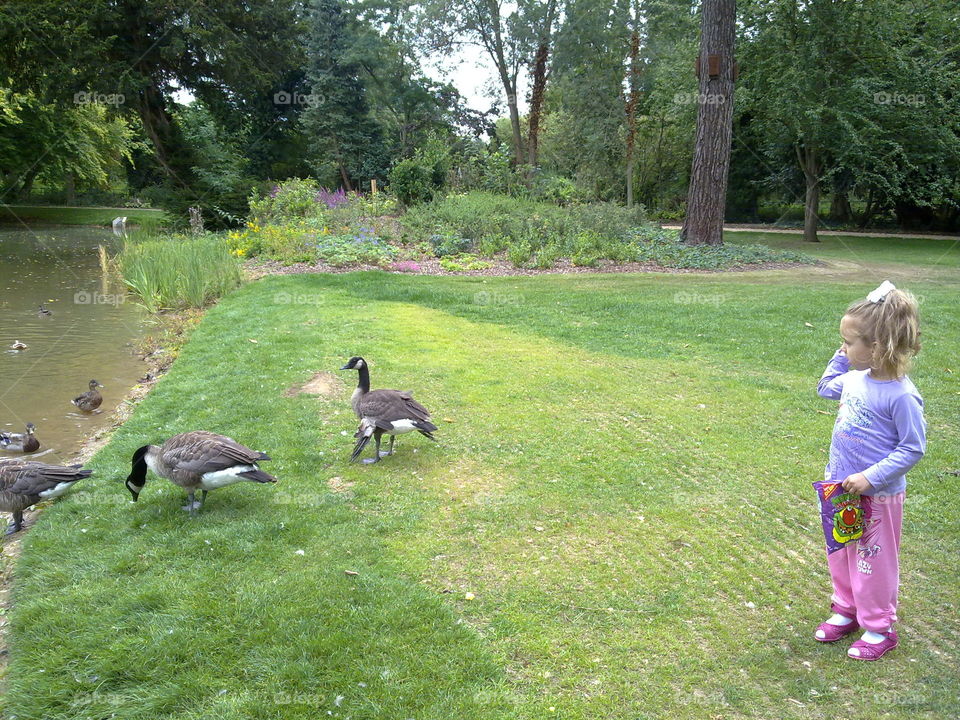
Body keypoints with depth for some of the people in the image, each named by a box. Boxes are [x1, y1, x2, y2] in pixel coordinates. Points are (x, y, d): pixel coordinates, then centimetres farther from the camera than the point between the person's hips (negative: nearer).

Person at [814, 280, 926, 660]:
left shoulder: (901, 395, -24)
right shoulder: (855, 378, -3)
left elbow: (913, 448, -19)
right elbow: (826, 388, 20)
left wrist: (871, 477, -24)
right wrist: (840, 358, 7)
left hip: (877, 496, -7)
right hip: (840, 487, 7)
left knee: (873, 560, 9)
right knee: (840, 554, 21)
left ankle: (879, 628, 28)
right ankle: (846, 610, 40)